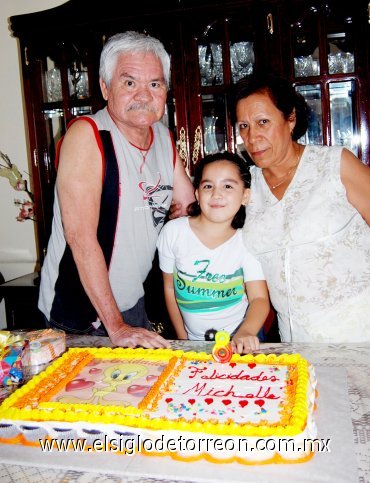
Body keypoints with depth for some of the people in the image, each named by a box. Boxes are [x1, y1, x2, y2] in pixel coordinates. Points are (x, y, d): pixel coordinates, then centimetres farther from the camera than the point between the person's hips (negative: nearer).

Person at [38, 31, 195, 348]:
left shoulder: (164, 138, 4)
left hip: (133, 304, 7)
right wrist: (116, 327, -24)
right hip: (78, 315, -6)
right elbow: (81, 237, -24)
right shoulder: (86, 135, -18)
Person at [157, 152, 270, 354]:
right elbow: (169, 287, 4)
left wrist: (245, 333, -29)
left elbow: (259, 298, -11)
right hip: (193, 341, 1)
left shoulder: (247, 241, -7)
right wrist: (182, 338, 4)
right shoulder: (173, 231, -5)